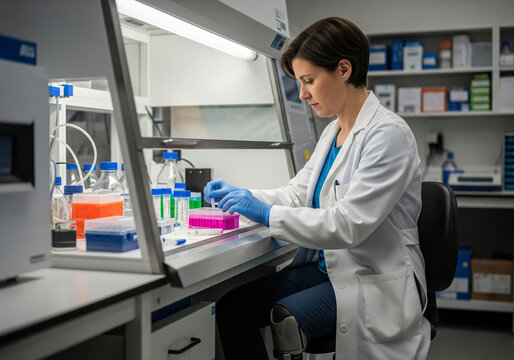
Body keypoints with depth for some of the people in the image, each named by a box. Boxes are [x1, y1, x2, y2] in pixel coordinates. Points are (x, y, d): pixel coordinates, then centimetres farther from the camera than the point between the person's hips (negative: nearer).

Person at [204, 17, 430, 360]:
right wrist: (240, 196, 1)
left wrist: (266, 213, -23)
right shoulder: (333, 132, 11)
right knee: (231, 306, -9)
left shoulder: (389, 134, -17)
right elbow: (297, 192, 14)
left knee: (286, 316, -30)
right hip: (328, 266, 8)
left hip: (377, 282, -8)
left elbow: (348, 225, -24)